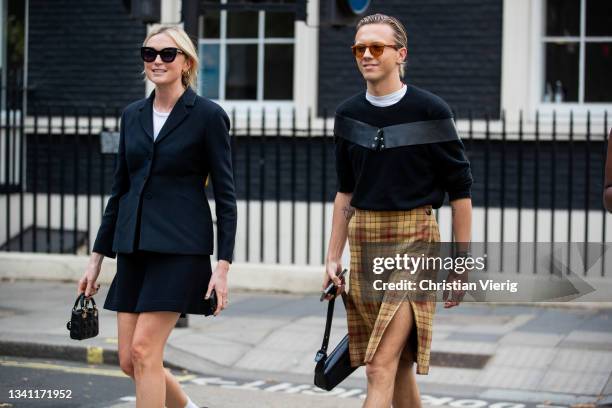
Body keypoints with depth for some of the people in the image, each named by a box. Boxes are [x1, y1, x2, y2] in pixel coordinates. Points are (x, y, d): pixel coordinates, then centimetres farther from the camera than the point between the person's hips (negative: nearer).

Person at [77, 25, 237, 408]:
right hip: (134, 247, 6)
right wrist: (98, 256, 15)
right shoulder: (133, 115, 11)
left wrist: (224, 265, -12)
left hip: (180, 247, -6)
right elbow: (120, 189, 16)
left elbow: (225, 194, -6)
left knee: (144, 351, -11)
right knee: (129, 360, 6)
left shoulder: (208, 115, -5)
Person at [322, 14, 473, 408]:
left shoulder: (430, 110, -6)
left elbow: (460, 190, -2)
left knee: (381, 365, -13)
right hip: (364, 240, 5)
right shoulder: (349, 114, 8)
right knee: (399, 364, 11)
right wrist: (334, 257, 13)